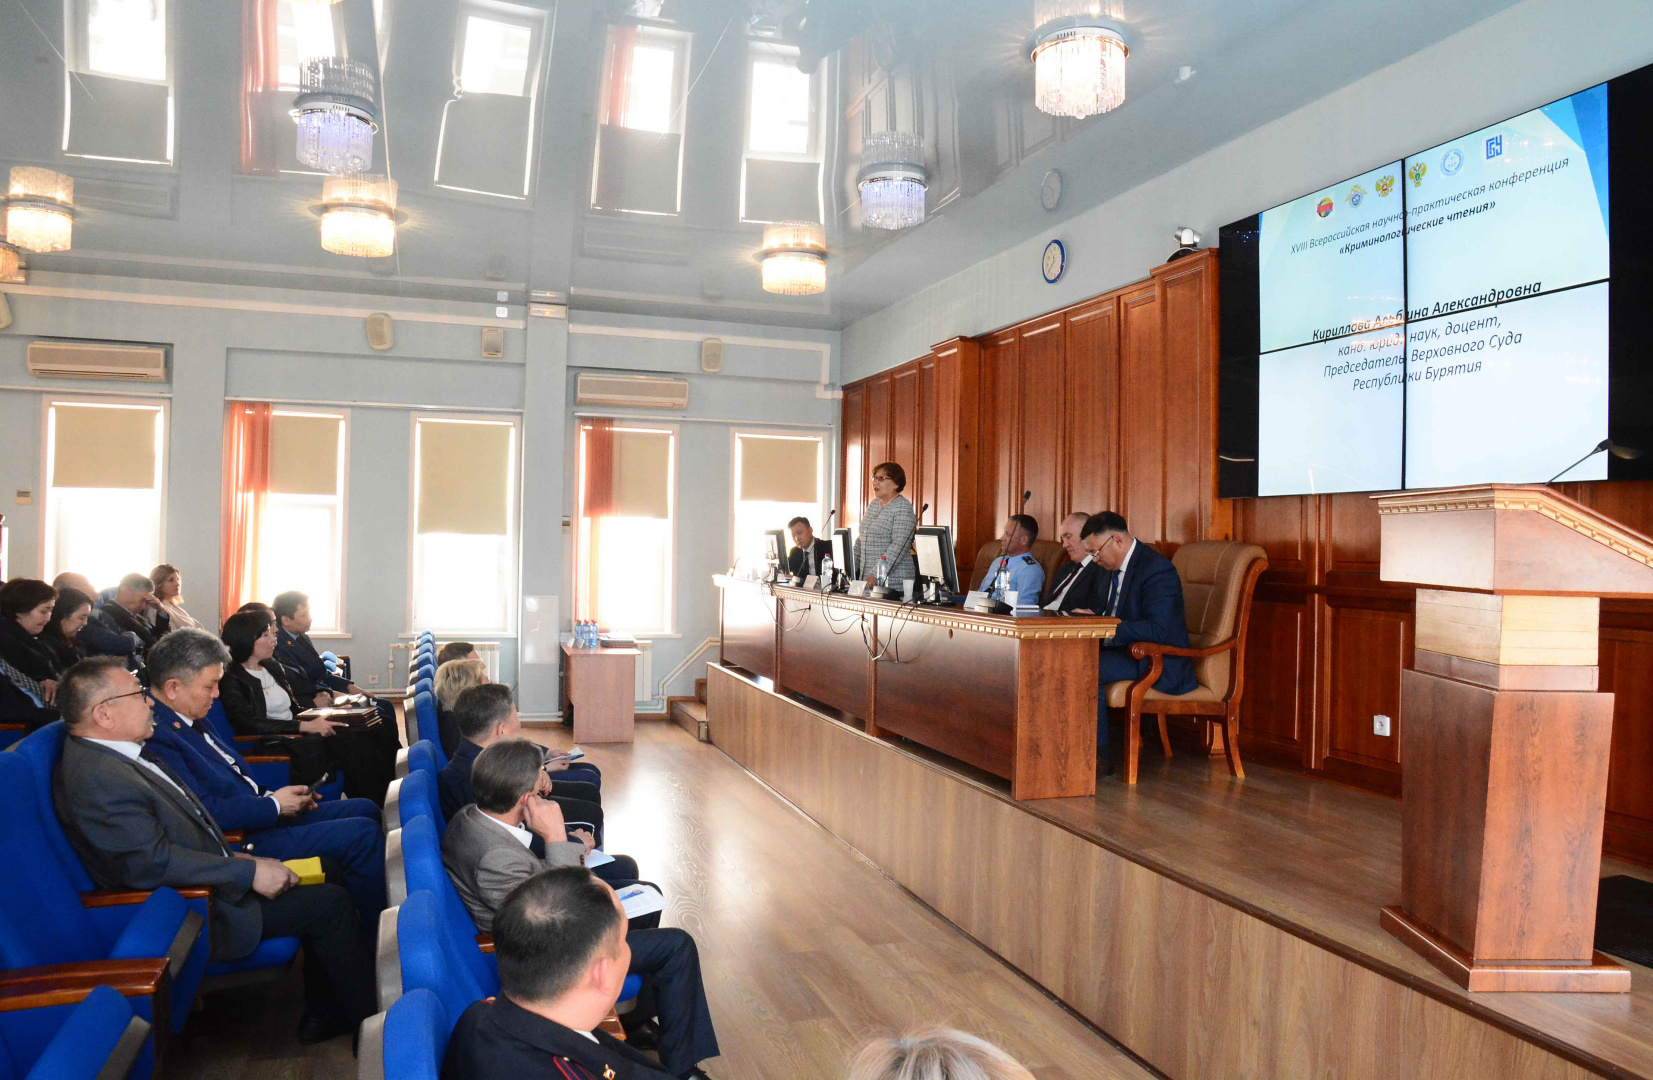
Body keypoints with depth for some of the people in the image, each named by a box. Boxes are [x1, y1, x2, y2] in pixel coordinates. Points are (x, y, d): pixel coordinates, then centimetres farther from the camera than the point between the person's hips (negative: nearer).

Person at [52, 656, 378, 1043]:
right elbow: (152, 861, -29)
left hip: (210, 880, 10)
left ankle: (322, 1015, 17)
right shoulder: (95, 778, -24)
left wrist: (232, 858, 4)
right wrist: (249, 872, -24)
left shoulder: (118, 757, 7)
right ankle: (369, 1022, 6)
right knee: (330, 902, -10)